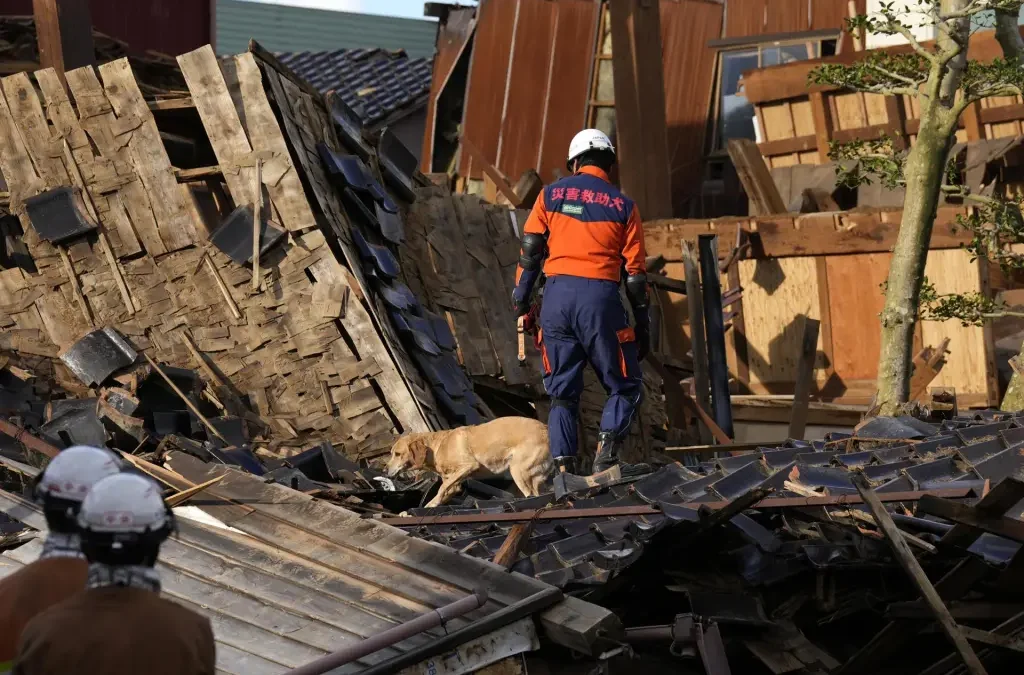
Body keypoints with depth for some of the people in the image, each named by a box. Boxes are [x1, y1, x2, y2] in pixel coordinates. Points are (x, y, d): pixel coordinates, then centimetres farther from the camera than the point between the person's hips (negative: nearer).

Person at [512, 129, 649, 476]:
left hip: (557, 294, 2)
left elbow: (530, 251, 7)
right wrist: (642, 323, 12)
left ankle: (563, 465, -1)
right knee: (625, 386, 11)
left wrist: (520, 299, 15)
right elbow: (635, 270, 6)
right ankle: (608, 444, -13)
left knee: (562, 392, 10)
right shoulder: (623, 205, 8)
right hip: (601, 297, -2)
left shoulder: (551, 194, 11)